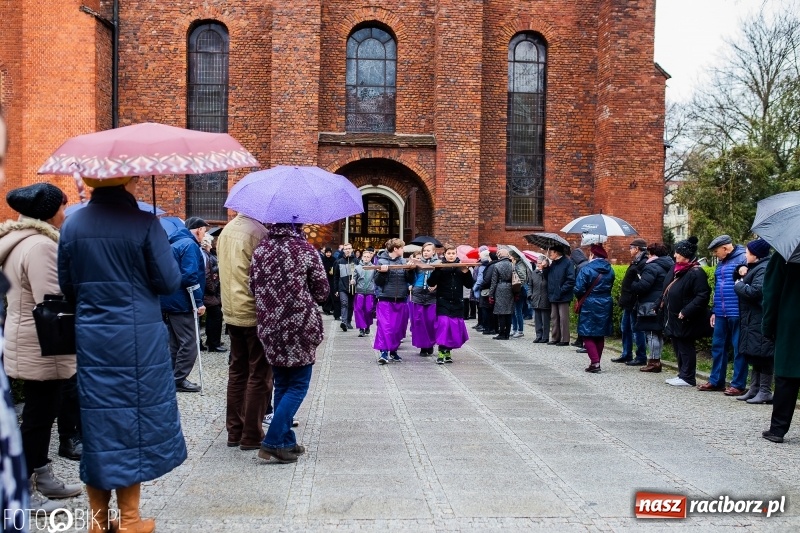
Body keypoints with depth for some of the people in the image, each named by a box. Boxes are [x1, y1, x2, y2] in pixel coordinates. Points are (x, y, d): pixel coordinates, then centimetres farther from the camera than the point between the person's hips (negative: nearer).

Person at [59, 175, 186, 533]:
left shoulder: (72, 225, 2)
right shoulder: (144, 223, -12)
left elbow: (67, 286, 7)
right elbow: (169, 281, -9)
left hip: (90, 337, 4)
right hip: (138, 338, -4)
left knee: (97, 421, 12)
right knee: (132, 421, 7)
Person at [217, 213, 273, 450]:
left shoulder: (226, 230, 9)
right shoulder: (259, 232, -16)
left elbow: (225, 272, 14)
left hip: (232, 312, 8)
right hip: (255, 314, -8)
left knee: (237, 371, 14)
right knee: (259, 374, 2)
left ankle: (234, 431, 20)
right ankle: (251, 435, 6)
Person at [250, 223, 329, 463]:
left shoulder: (260, 250, 2)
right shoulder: (306, 251, -9)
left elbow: (253, 287, 6)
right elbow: (322, 292, -3)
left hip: (270, 328, 5)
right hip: (300, 328, -5)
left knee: (282, 386, 15)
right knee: (297, 386, 4)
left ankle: (286, 441, 19)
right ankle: (273, 442, -2)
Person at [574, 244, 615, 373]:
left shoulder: (586, 269, -14)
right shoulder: (609, 270, 5)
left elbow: (579, 289, -16)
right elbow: (610, 287, 10)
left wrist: (581, 298, 4)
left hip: (590, 305, -6)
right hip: (606, 304, 6)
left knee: (588, 335, 0)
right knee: (600, 335, 14)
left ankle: (595, 362, -11)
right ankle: (596, 362, 20)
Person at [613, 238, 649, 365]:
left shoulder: (643, 263, -18)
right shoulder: (637, 262, 15)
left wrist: (636, 303, -27)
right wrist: (623, 299, 18)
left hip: (634, 303, -11)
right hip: (629, 303, 11)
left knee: (636, 330, -2)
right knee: (625, 328, 17)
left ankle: (641, 357, 8)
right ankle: (626, 355, 27)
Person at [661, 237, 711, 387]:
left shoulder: (696, 273, -18)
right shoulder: (676, 269, 10)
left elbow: (702, 296, -23)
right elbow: (667, 290, 20)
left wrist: (685, 312, -24)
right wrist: (662, 305, 12)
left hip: (685, 320, -9)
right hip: (673, 318, 9)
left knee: (685, 348, 0)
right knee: (678, 347, 15)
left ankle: (687, 378, 9)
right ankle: (683, 374, 26)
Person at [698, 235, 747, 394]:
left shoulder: (743, 259, -9)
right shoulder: (720, 263, 18)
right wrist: (714, 311, 21)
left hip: (737, 314, -8)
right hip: (721, 314, 8)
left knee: (738, 348, 0)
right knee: (717, 346, 12)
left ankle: (738, 385, 7)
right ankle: (715, 381, 22)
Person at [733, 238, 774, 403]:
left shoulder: (764, 268, -15)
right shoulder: (755, 267, 17)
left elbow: (756, 291, -26)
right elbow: (739, 278, 24)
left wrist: (739, 285, -11)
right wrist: (741, 273, 4)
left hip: (760, 320, -11)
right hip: (752, 320, 11)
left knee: (762, 355, -5)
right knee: (754, 355, 13)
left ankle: (765, 391, 1)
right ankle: (754, 389, 20)